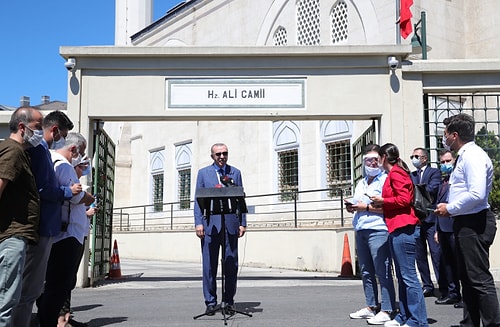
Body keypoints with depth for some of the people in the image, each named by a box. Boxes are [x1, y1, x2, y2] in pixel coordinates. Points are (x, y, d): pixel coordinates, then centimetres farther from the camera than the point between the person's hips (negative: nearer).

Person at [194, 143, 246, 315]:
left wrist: (242, 223, 3)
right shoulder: (203, 173, 11)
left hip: (231, 225, 1)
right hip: (210, 225, -1)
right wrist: (198, 223, -5)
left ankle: (228, 301, 14)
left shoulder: (235, 173, 13)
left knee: (231, 265, 3)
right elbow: (198, 200, 6)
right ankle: (210, 302, 9)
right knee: (209, 265, 0)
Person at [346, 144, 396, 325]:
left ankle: (386, 310, -1)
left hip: (378, 230, -8)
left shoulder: (385, 180, -5)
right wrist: (352, 207, 7)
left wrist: (366, 207, -15)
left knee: (382, 272, -6)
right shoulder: (361, 183, 20)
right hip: (360, 230, 9)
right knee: (366, 271, 13)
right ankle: (371, 307, 23)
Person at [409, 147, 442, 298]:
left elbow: (432, 189, -14)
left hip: (430, 219, -6)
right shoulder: (411, 175, 18)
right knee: (420, 255, 8)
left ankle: (443, 288, -2)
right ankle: (427, 286, 16)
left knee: (436, 253, -7)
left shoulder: (435, 172, 2)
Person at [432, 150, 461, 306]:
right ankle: (452, 292, 19)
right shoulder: (443, 182, 21)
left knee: (459, 262, -2)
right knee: (447, 262, 11)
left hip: (454, 226, -8)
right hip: (443, 227, 9)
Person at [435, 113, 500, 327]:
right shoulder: (464, 156, 16)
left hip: (474, 224, -11)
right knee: (467, 278, 16)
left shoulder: (473, 156, -16)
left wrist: (450, 208, -15)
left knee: (480, 279, -7)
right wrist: (450, 208, 10)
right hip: (465, 223, 11)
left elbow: (477, 194, -27)